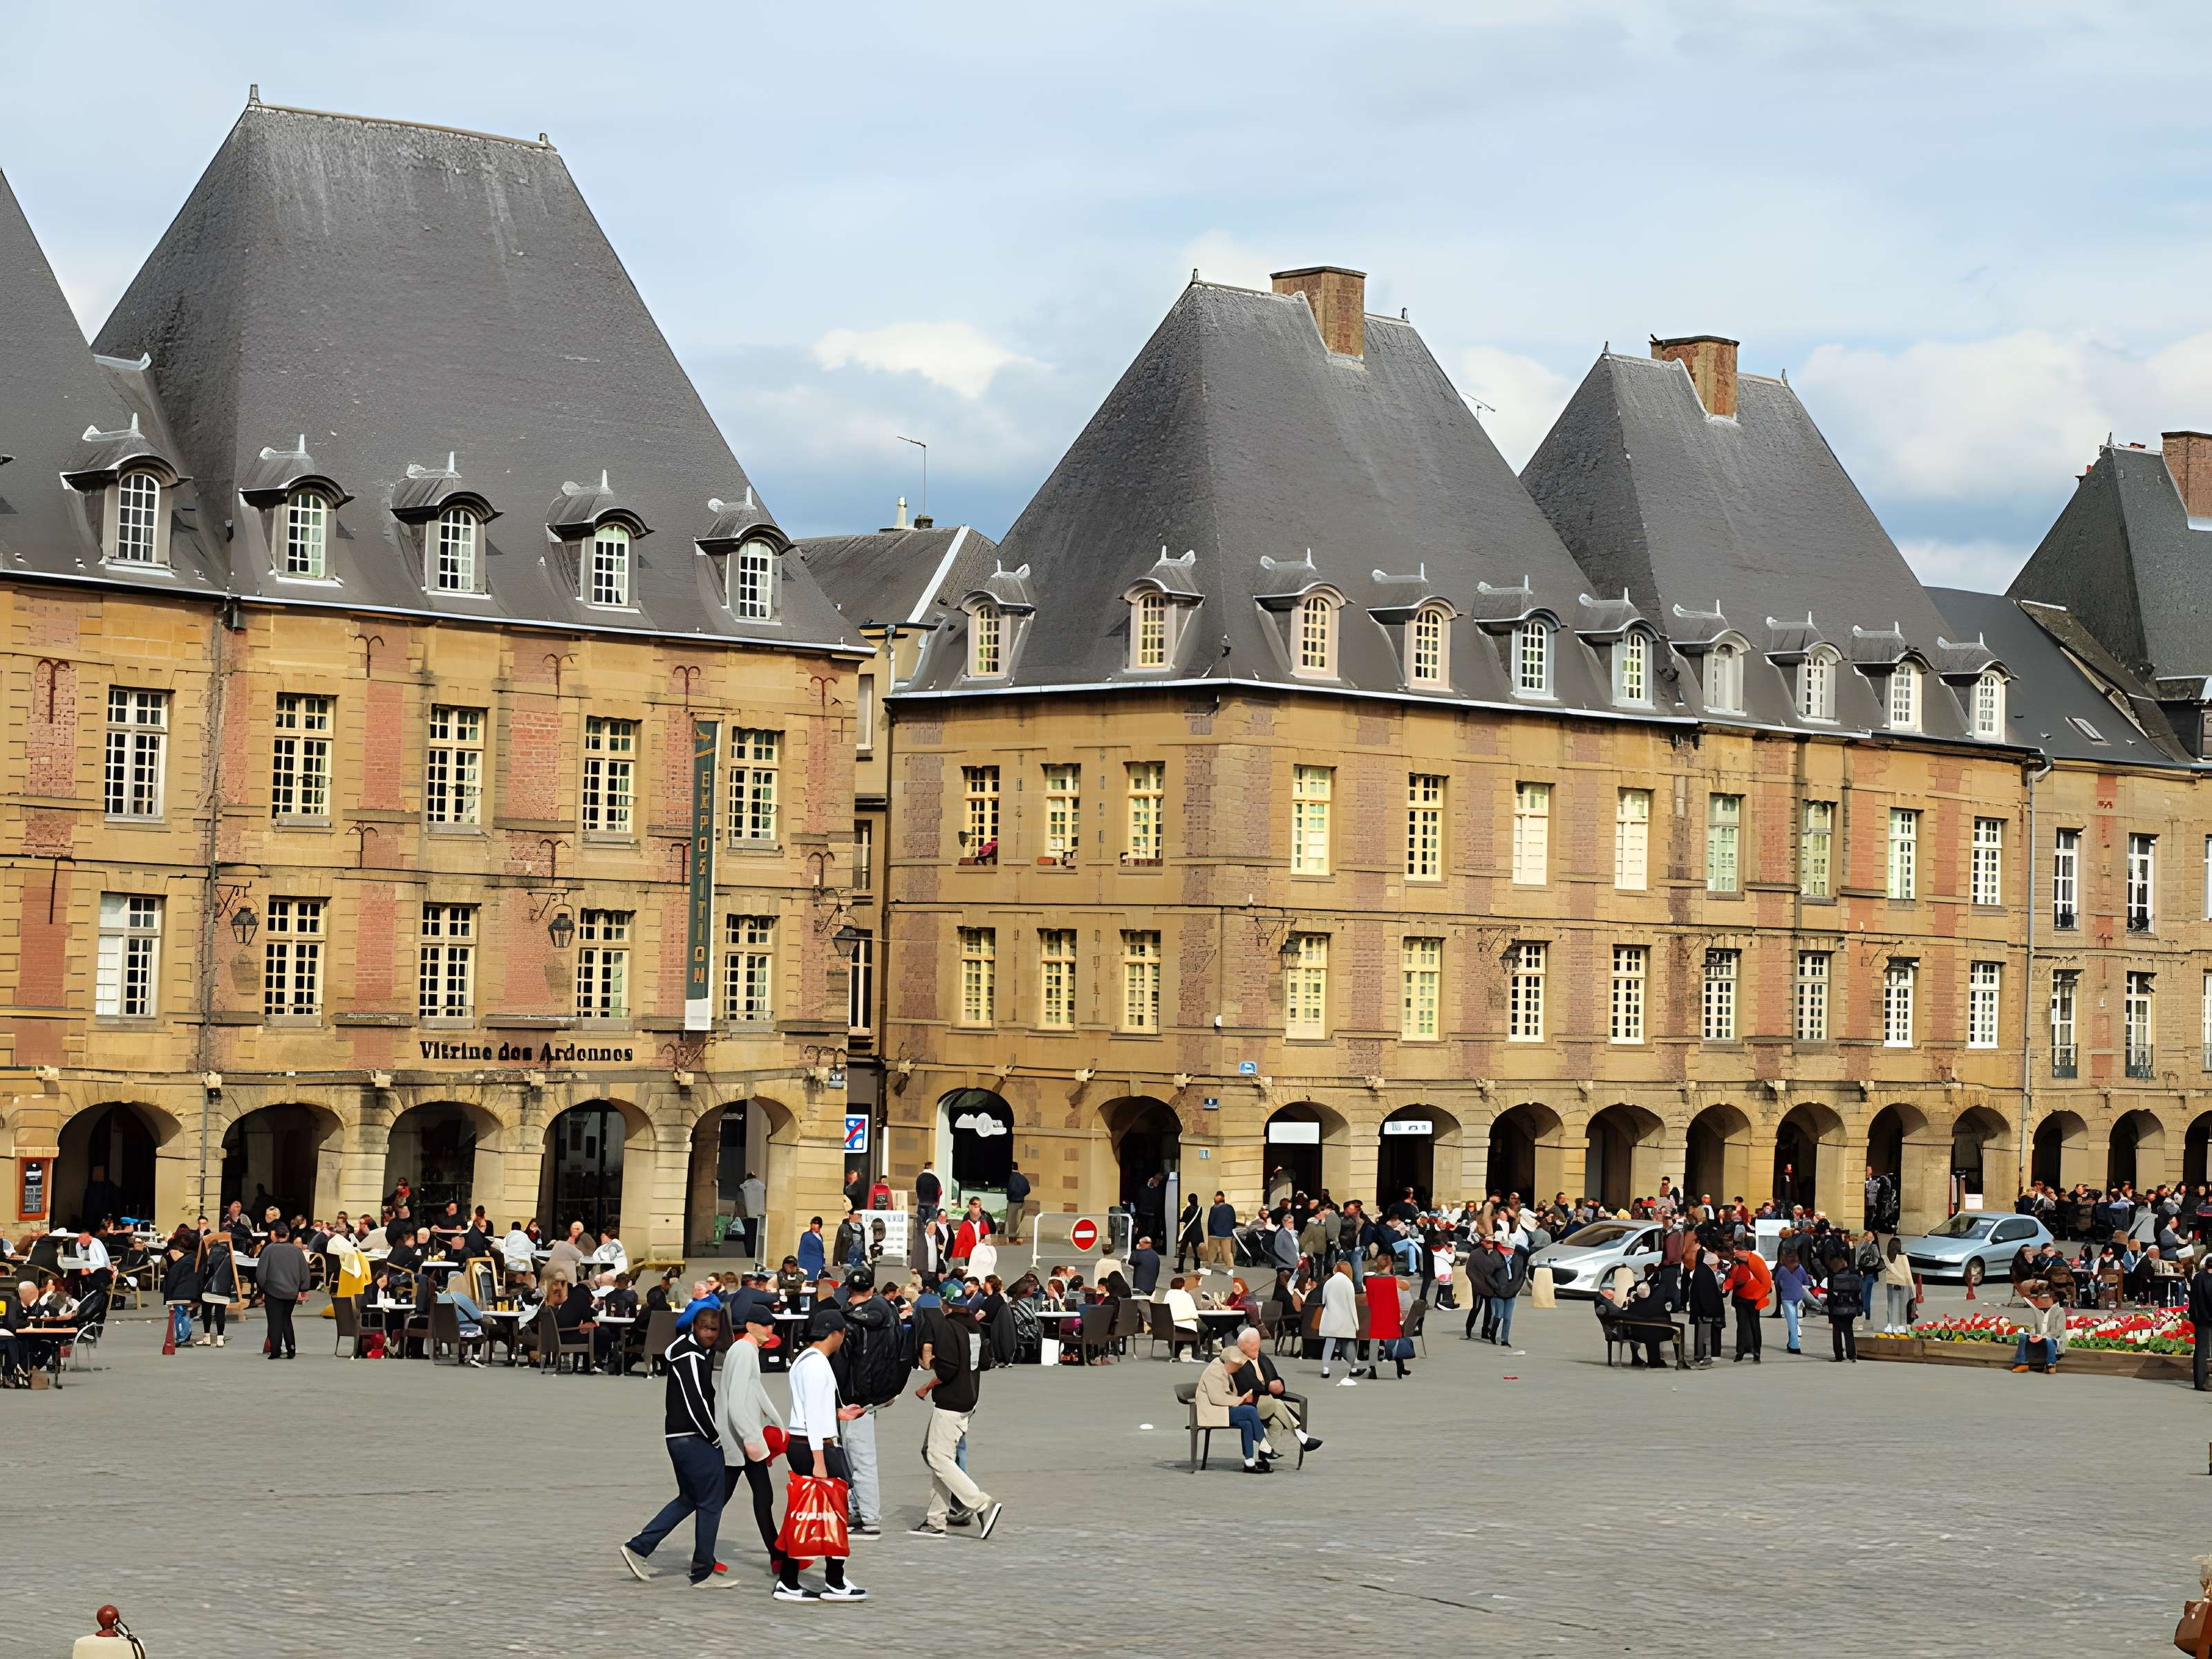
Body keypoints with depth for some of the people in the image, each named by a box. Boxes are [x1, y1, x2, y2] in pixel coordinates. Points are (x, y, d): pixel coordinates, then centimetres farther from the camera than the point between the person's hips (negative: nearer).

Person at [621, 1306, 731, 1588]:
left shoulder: (701, 1351, 14)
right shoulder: (689, 1356, -16)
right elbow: (696, 1402, -20)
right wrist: (715, 1438, -12)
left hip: (680, 1437, 10)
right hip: (693, 1438, -10)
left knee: (689, 1499, 19)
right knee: (711, 1501, -2)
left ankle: (638, 1548, 17)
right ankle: (703, 1573, 3)